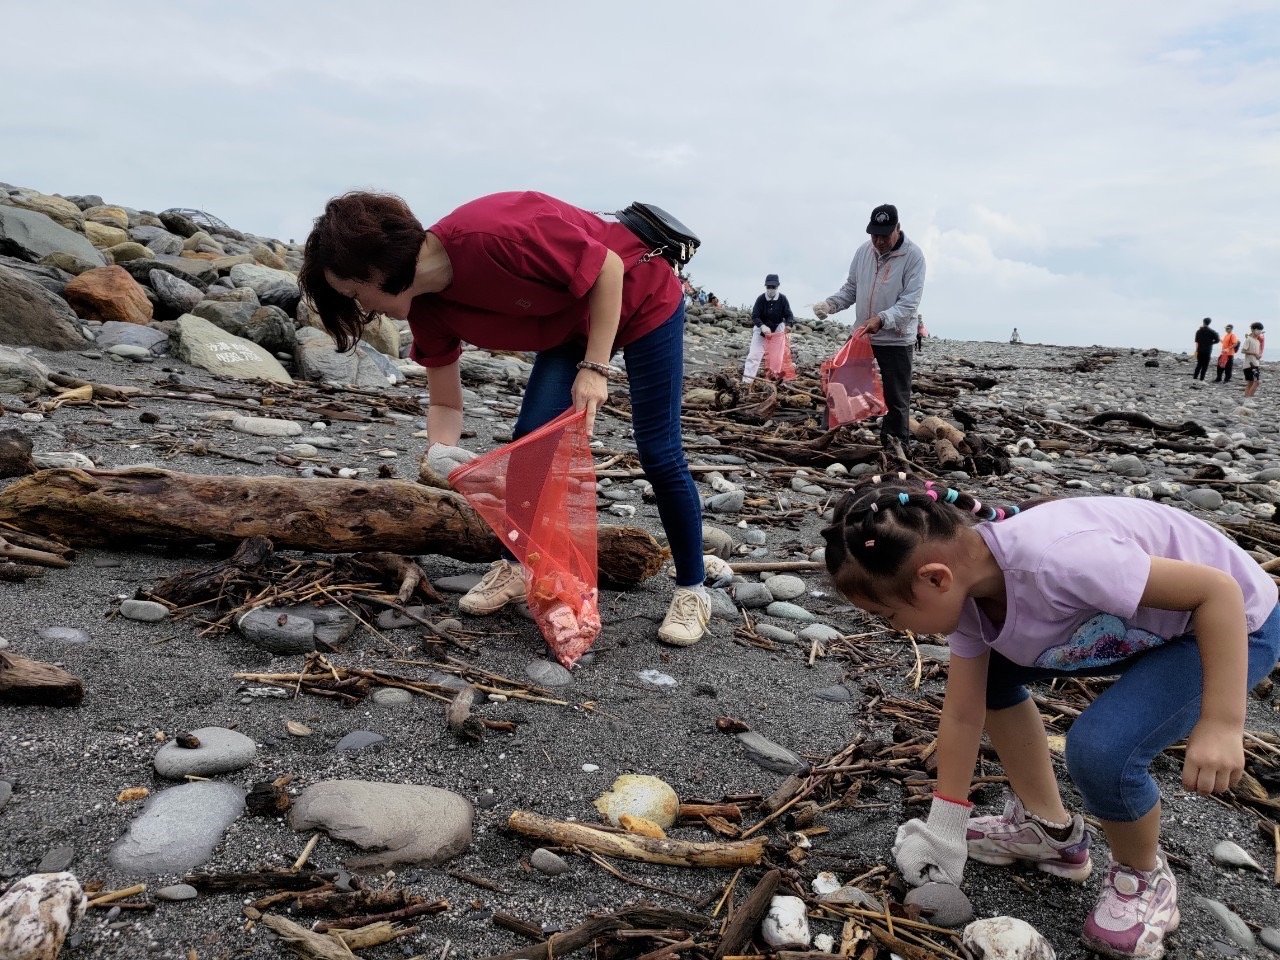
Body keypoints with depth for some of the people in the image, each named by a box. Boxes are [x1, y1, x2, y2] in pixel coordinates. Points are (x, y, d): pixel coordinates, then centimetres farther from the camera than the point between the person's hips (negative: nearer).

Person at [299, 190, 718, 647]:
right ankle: (520, 564, 14)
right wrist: (439, 453, -24)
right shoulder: (428, 309, -12)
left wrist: (595, 367, -29)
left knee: (658, 453, -4)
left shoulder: (492, 235, -37)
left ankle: (692, 590, 10)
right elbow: (446, 404, -4)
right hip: (571, 322, 7)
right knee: (530, 436, -4)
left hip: (641, 297, -7)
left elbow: (609, 267, -28)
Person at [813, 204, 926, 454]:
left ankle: (897, 447, 12)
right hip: (861, 336, 5)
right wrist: (831, 303, -7)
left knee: (896, 399, 2)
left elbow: (910, 302, -18)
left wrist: (882, 319, -33)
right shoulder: (864, 251, 3)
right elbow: (851, 288, 12)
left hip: (896, 340, -5)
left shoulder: (913, 255, -13)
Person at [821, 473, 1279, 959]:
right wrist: (942, 835, 3)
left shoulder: (1054, 560, -40)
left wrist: (1221, 725, -28)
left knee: (1101, 749, -27)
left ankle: (1142, 877, 5)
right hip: (1133, 622, 8)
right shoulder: (968, 588, -13)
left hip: (1233, 621, -7)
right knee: (983, 670, 6)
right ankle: (1047, 826, 21)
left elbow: (1220, 589, -31)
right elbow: (963, 715, -4)